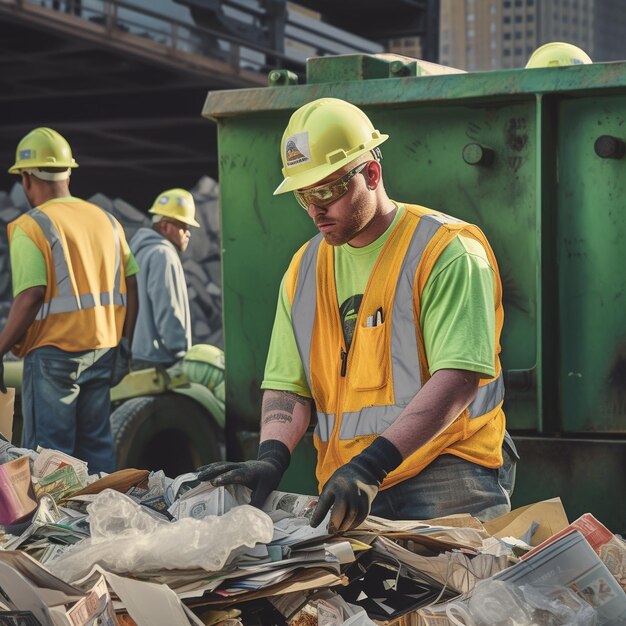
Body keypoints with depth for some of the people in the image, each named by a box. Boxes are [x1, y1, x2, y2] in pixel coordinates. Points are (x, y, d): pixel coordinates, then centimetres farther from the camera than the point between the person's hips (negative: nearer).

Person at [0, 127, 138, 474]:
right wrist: (123, 345, 16)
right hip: (102, 350, 6)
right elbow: (130, 288, 10)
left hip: (53, 352, -6)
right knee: (97, 443, 13)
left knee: (47, 451, -1)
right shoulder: (107, 220, 11)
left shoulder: (30, 227, -9)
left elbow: (30, 297, -17)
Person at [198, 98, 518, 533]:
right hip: (349, 495, 5)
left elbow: (457, 377, -17)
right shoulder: (304, 270, 15)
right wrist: (272, 457, -9)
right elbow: (288, 386, 13)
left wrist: (372, 464, -26)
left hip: (446, 486, -4)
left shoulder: (447, 251, -6)